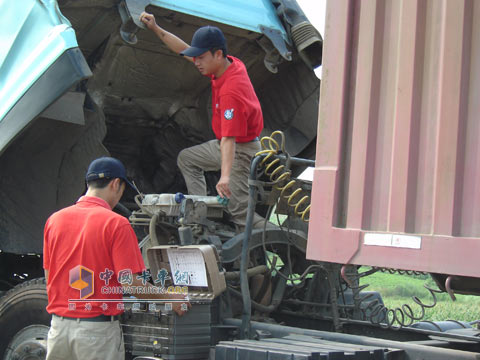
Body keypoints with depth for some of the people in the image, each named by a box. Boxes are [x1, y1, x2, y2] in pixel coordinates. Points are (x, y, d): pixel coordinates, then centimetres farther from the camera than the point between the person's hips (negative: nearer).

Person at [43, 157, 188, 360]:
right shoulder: (115, 223, -10)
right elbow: (129, 282, -13)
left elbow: (49, 277, 12)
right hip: (98, 328, -5)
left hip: (58, 326, 5)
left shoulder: (54, 220, 5)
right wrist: (169, 299, 1)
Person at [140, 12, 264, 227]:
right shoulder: (228, 64, -5)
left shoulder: (231, 90, -33)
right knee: (186, 158, 23)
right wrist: (156, 29, 6)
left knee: (238, 208, -15)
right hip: (222, 145, 11)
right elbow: (185, 51, 10)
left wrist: (225, 177, -48)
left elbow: (229, 138, -41)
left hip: (242, 149, -11)